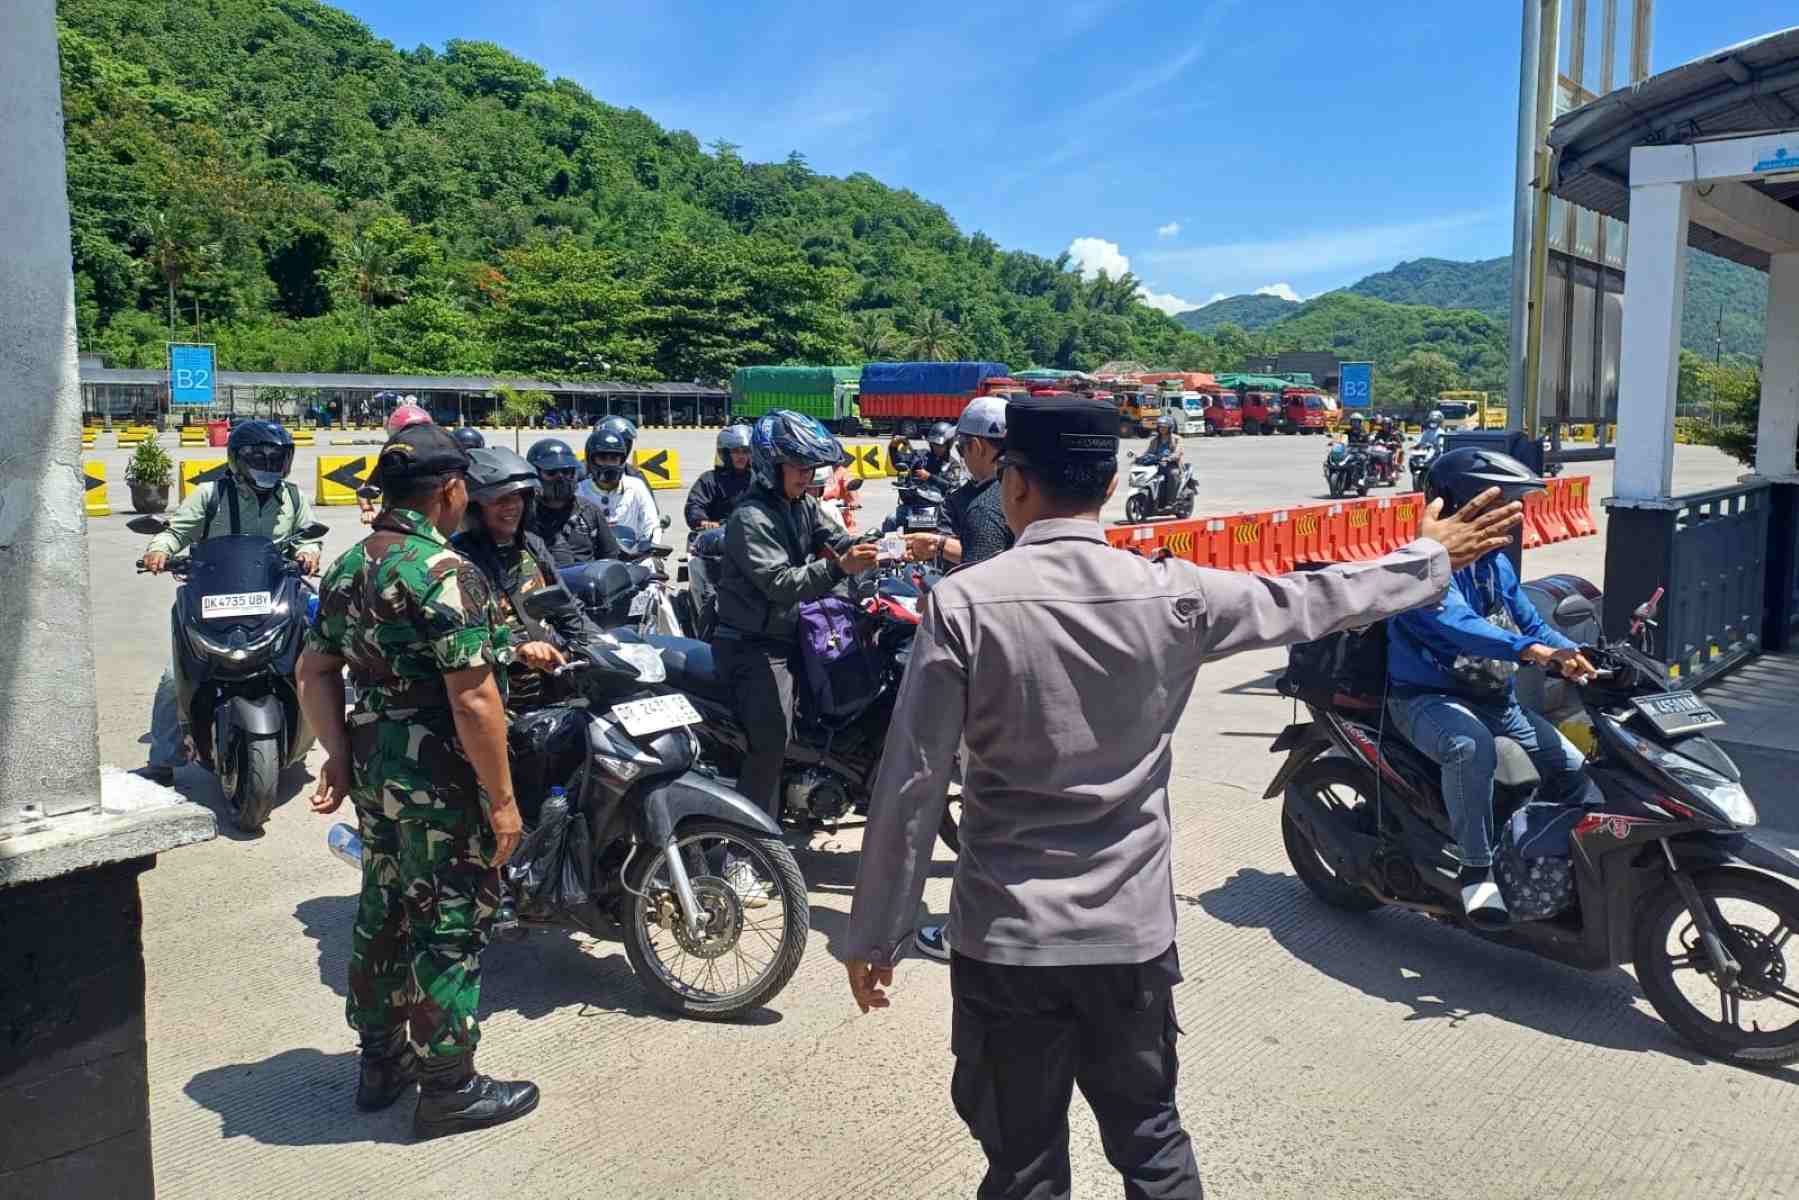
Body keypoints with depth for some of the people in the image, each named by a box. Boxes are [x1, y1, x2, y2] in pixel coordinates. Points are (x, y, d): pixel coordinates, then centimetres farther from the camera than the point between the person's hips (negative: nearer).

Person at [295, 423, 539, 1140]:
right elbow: (472, 702, -24)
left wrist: (339, 756, 10)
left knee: (383, 912, 20)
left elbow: (314, 671, 11)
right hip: (440, 779, -9)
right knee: (451, 927, 3)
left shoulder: (349, 565, 7)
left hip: (373, 764, 9)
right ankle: (449, 1089, 15)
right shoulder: (446, 574, -21)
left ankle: (381, 1060, 35)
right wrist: (502, 799, -18)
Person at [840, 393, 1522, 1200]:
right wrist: (1429, 559, 27)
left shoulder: (963, 603, -13)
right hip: (1131, 930, 3)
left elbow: (911, 784, -12)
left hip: (1005, 938, -2)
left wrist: (876, 933, -2)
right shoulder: (1172, 593, -6)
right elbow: (1312, 601, 10)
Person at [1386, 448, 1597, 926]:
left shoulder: (1495, 563, 11)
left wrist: (1583, 658, -8)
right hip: (1428, 698, -9)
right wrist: (1534, 651, -46)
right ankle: (1477, 868, -26)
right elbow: (1458, 625, -33)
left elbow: (1530, 622, 11)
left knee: (1571, 767, 6)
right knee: (1472, 747, -38)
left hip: (1496, 699, 9)